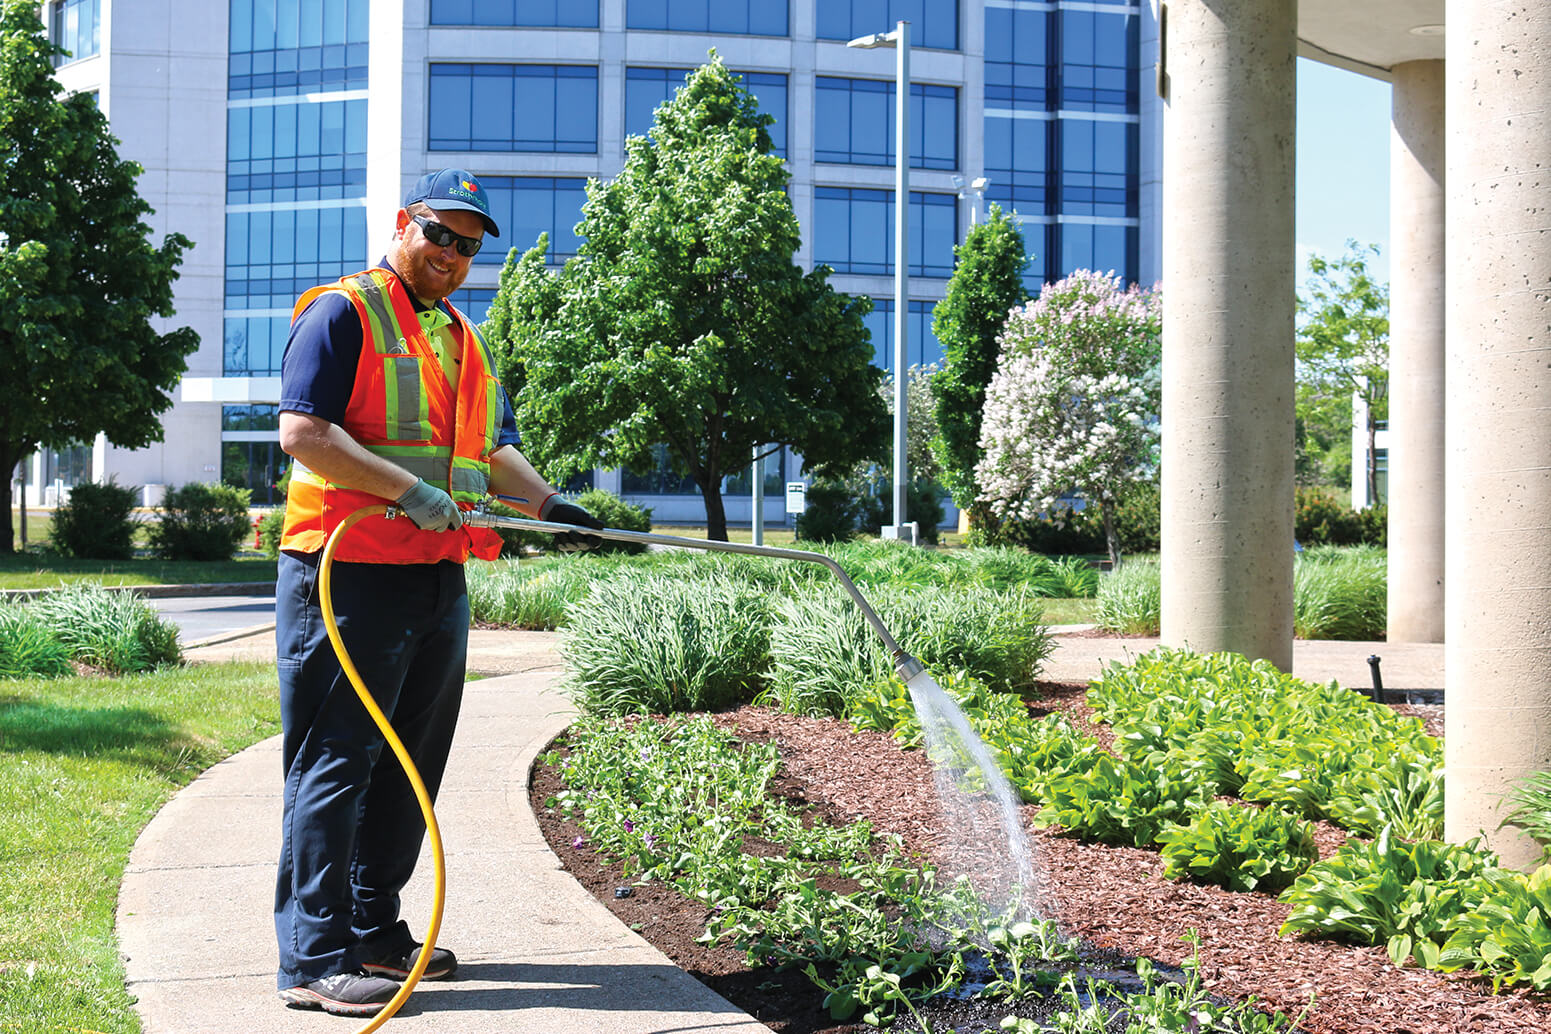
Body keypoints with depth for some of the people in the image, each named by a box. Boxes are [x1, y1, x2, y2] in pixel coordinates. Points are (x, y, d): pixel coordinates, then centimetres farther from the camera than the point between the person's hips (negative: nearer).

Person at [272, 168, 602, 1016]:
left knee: (408, 764, 13)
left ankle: (374, 932, 24)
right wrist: (409, 489, -21)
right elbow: (302, 432, -15)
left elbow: (493, 448, 18)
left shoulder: (462, 341, 21)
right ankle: (314, 960, -4)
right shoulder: (344, 314, -4)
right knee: (335, 763, -7)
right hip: (349, 575, -8)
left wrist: (546, 503, -1)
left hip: (438, 581, 8)